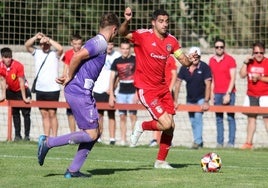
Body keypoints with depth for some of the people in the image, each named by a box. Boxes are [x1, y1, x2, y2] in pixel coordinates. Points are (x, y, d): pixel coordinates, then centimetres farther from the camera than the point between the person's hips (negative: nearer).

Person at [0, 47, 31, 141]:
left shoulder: (18, 65, -27)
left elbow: (21, 82, -24)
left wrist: (24, 97, -21)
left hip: (22, 90, -4)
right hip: (11, 91, 4)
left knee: (26, 113, -8)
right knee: (15, 114, 7)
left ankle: (27, 135, -5)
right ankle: (17, 135, 11)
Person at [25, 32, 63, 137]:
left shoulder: (54, 54, -3)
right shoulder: (37, 52, 7)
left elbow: (60, 48, -23)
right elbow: (27, 45, -5)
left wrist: (48, 39, -18)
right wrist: (36, 37, -20)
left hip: (53, 89, -4)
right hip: (40, 90, 4)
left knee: (52, 114, -2)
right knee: (44, 114, 7)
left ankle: (54, 137, 1)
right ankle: (46, 137, 10)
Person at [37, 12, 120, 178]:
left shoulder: (97, 42, 17)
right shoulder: (101, 43, -13)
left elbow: (78, 59, 17)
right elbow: (77, 57, -24)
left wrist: (69, 78, 1)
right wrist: (70, 77, -11)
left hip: (84, 92, 10)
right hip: (79, 93, -10)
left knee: (95, 132, 11)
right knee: (91, 134, -7)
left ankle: (73, 170, 11)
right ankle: (48, 142, -4)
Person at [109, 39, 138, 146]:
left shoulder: (135, 60, -3)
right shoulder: (117, 61, 7)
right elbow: (112, 79, 7)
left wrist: (137, 93, -12)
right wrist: (111, 95, 1)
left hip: (132, 92, -4)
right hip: (121, 93, 4)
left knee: (133, 115, -6)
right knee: (122, 116, 3)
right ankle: (123, 140, 5)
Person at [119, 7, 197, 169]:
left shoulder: (171, 40, 4)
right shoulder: (143, 36, -13)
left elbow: (184, 61, 9)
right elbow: (123, 34, -27)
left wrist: (190, 60, -15)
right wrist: (127, 21, -48)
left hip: (162, 88, 7)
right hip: (146, 89, -7)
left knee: (171, 127, 6)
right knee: (166, 124, -17)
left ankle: (161, 161, 23)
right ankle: (142, 126, 13)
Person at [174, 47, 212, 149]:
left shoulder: (204, 67, -16)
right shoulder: (184, 68, -6)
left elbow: (208, 85, -20)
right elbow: (178, 84, -3)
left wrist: (206, 102, -28)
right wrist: (175, 101, -8)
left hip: (201, 98, -4)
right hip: (190, 99, 4)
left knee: (198, 116, -23)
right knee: (193, 121, 8)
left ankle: (197, 141, -23)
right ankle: (199, 142, 23)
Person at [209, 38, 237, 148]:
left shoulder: (230, 60, -2)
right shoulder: (211, 60, 12)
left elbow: (233, 78, -6)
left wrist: (228, 93, -13)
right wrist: (211, 93, 9)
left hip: (228, 93, -4)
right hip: (217, 93, 5)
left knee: (230, 117, -5)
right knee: (218, 118, 4)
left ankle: (231, 142, -7)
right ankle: (219, 142, 5)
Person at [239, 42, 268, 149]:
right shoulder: (250, 62, 8)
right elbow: (242, 75, 1)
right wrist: (245, 62, -7)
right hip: (251, 96, 5)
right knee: (251, 118, 11)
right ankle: (248, 143, 17)